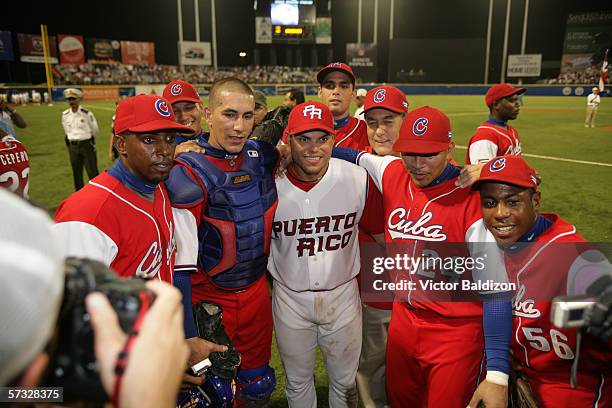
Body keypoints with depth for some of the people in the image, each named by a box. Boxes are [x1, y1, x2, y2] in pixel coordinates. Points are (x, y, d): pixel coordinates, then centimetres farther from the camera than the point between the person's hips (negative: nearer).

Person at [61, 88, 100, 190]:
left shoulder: (86, 113, -10)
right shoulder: (65, 115, 2)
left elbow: (95, 129, 1)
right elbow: (66, 131, 18)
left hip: (87, 144, -4)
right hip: (73, 146, 4)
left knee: (92, 171, -1)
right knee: (76, 172, 11)